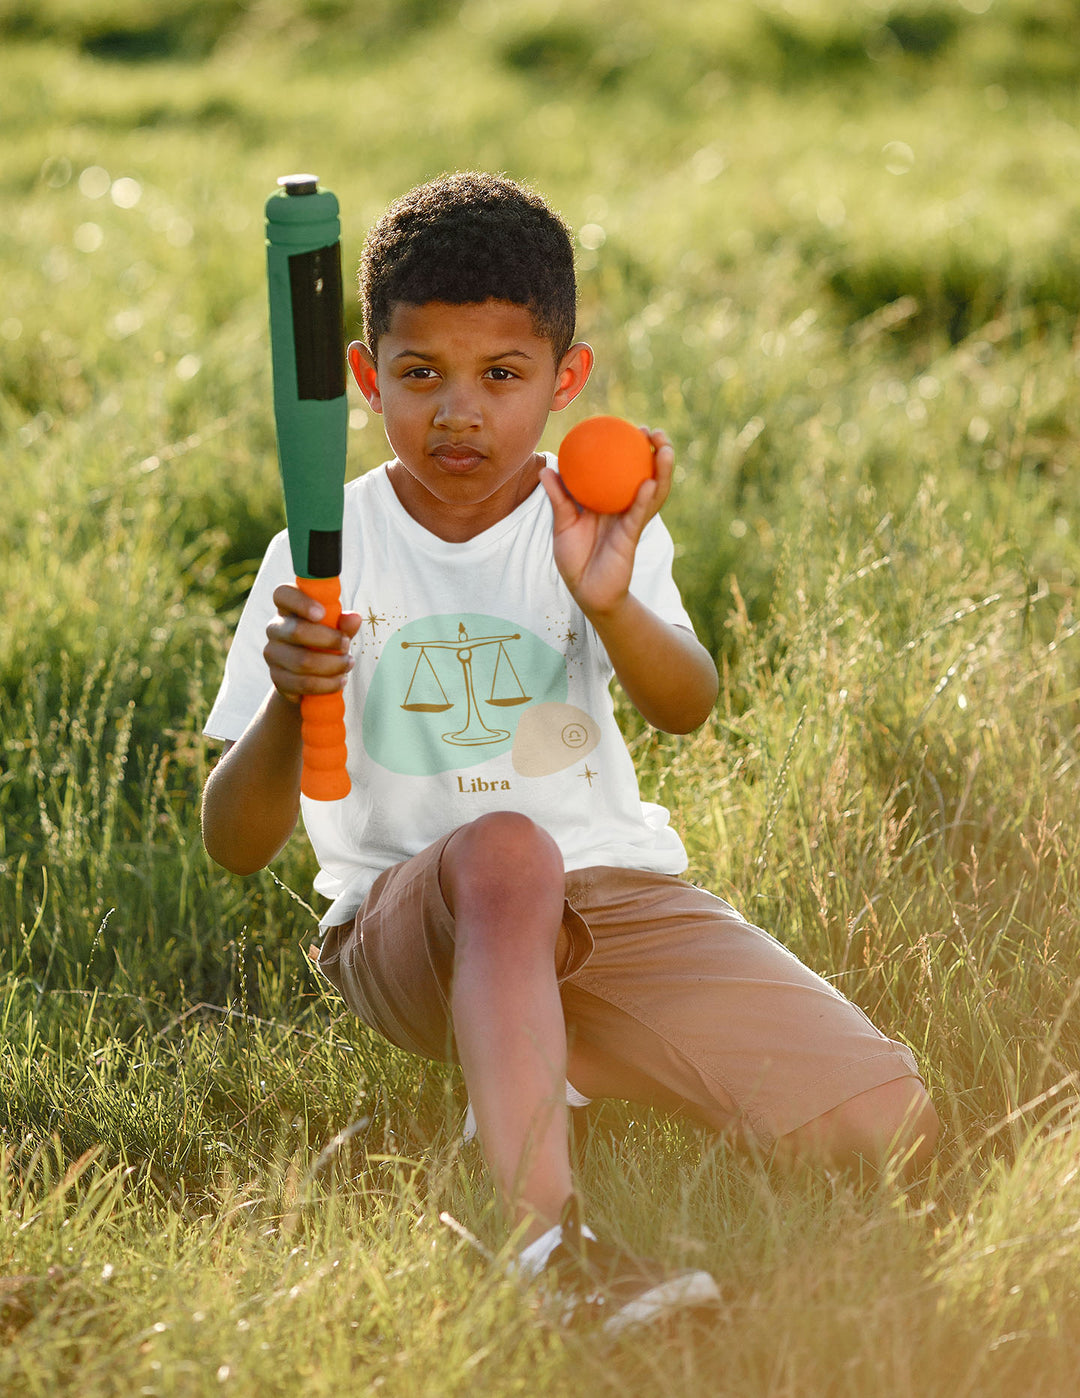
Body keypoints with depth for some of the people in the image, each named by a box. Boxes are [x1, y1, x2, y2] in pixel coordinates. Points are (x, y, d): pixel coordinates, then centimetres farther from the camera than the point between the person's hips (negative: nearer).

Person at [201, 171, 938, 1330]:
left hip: (608, 900, 3)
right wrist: (287, 703, -30)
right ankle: (546, 1243, -45)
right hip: (404, 926, -3)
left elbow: (686, 707, -21)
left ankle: (515, 1091, 9)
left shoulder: (597, 527, 1)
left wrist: (612, 602, -43)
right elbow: (236, 847, -9)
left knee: (887, 1132, -13)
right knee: (504, 845, -38)